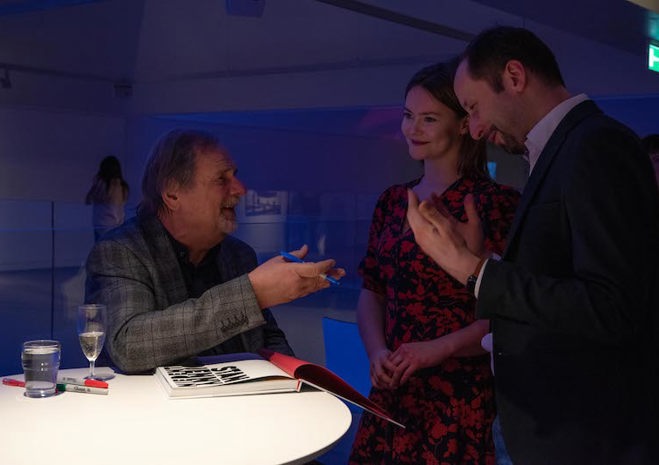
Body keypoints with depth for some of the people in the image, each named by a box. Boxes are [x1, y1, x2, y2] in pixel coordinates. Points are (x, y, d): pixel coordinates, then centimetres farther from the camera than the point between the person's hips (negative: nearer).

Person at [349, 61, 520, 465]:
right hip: (391, 388, 5)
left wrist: (438, 349, -18)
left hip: (459, 390, -5)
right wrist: (378, 352, -5)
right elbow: (372, 291, 11)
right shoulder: (393, 201, 9)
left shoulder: (495, 202, -9)